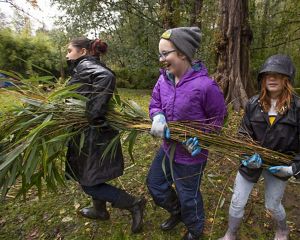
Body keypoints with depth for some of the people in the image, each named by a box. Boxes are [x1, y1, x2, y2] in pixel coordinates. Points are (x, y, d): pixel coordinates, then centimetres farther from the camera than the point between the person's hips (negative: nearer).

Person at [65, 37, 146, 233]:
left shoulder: (84, 65, -14)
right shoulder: (90, 67, 14)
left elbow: (107, 77, -35)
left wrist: (94, 114, -35)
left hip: (93, 135, -10)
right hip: (94, 133, 10)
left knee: (90, 184, 2)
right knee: (90, 177, 24)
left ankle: (134, 204, 10)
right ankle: (100, 210, 43)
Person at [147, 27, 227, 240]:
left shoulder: (205, 85, -25)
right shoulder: (163, 79, -8)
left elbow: (218, 117, -11)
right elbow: (155, 104, 3)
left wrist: (202, 138, -22)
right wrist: (158, 117, -20)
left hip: (191, 154, -6)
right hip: (168, 148, 7)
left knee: (188, 196, 15)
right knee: (155, 183, 22)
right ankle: (177, 212, 54)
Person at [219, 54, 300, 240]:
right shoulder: (253, 104, -8)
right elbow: (244, 134, -3)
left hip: (279, 166, -1)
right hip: (252, 161, 2)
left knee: (272, 205, 19)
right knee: (237, 202, 9)